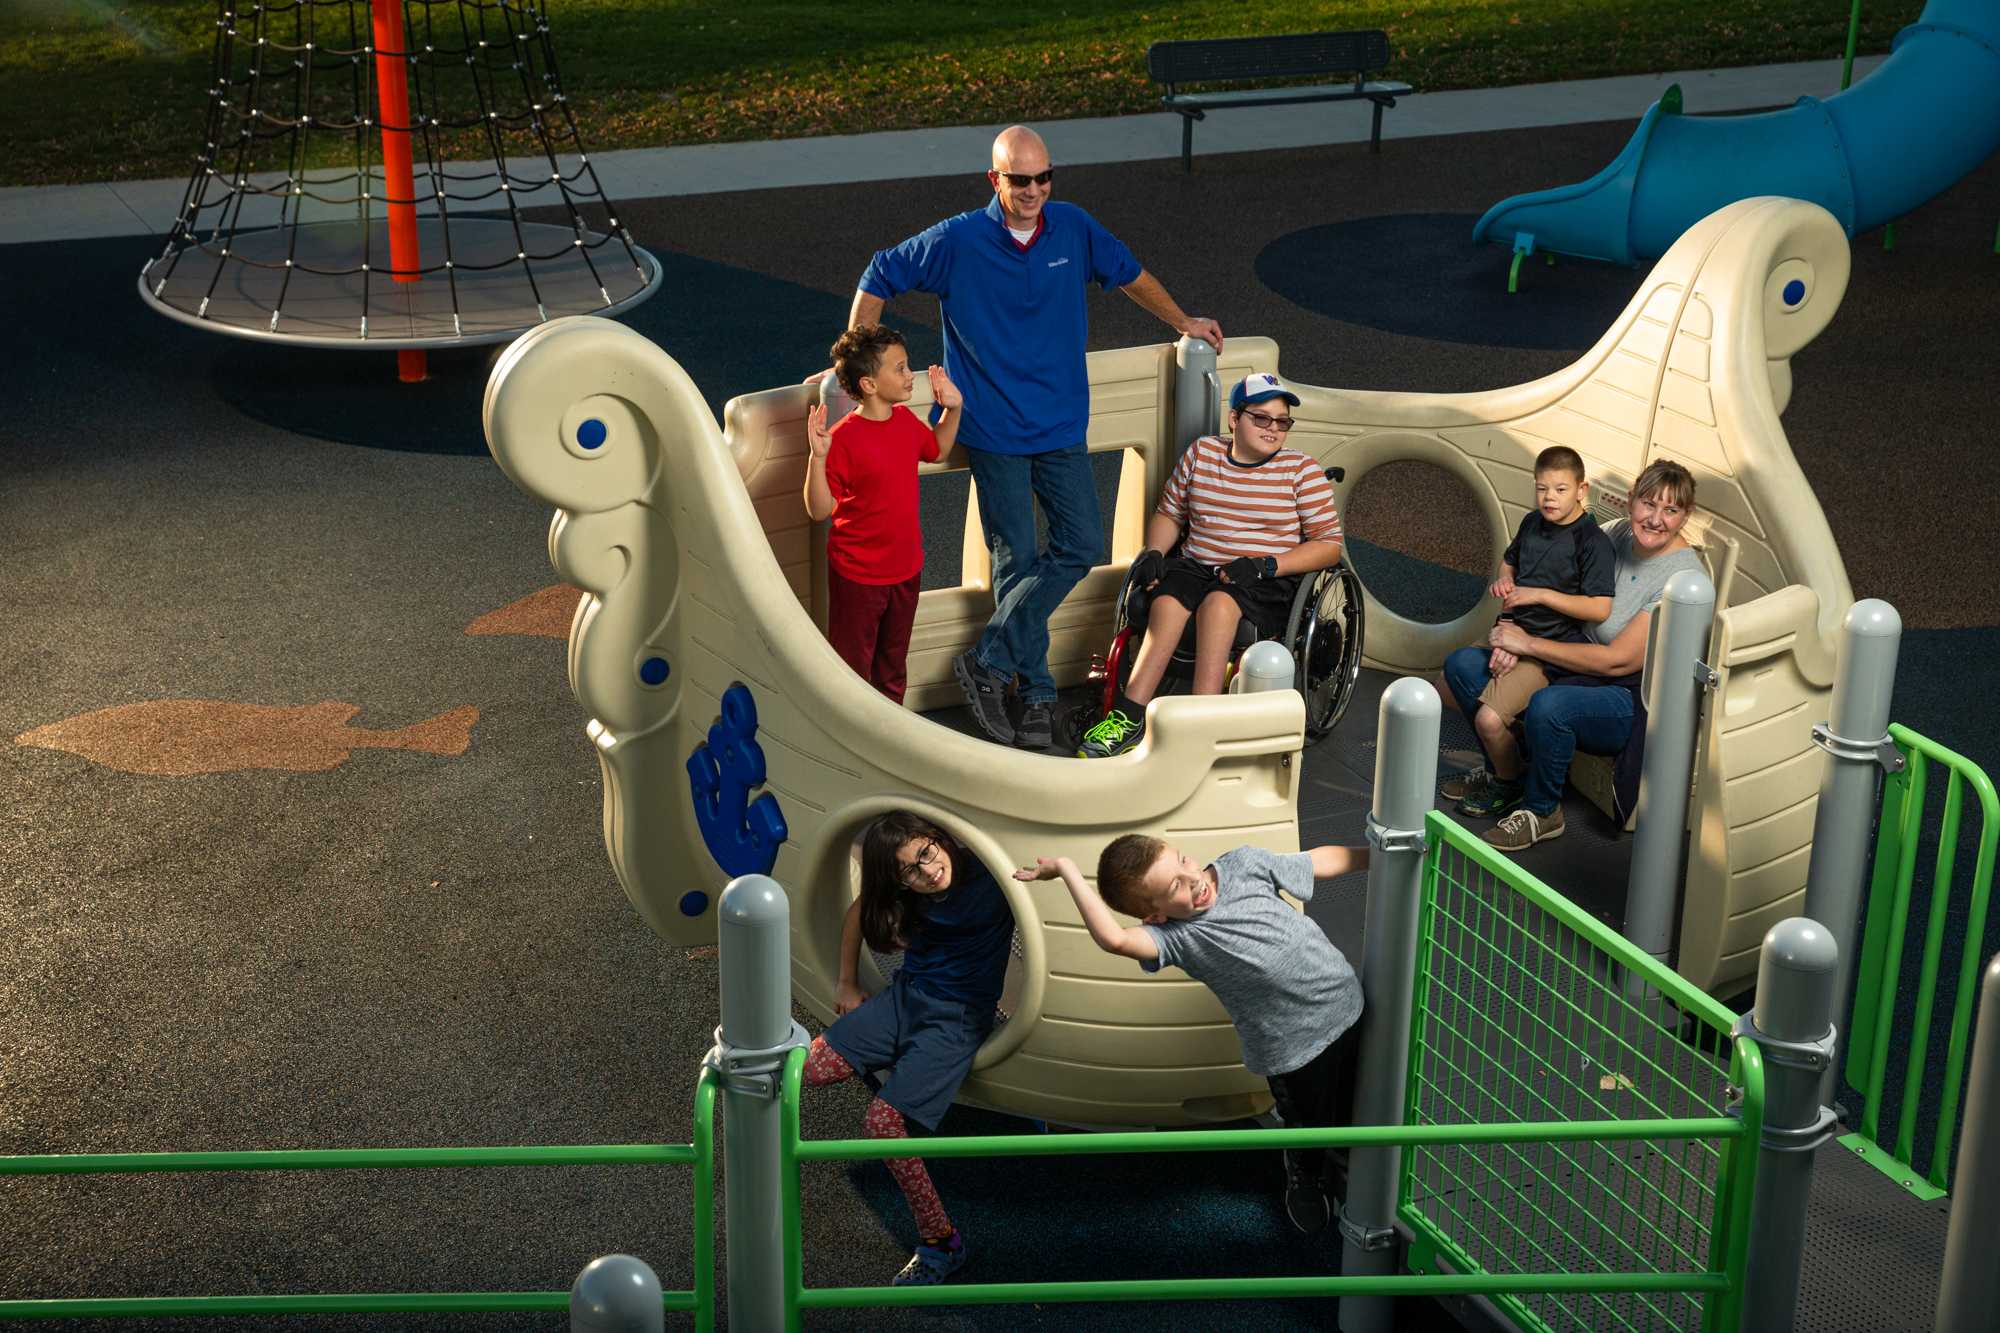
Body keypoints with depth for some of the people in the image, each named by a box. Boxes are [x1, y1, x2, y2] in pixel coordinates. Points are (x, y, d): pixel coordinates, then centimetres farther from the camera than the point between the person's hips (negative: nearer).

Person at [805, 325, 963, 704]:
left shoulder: (906, 421, -2)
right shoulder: (844, 439, -25)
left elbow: (936, 448, 21)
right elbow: (819, 510, -24)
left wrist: (953, 408, 9)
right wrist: (818, 457, -36)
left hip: (906, 569, 7)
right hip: (857, 576, -7)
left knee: (893, 665, 24)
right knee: (852, 670, 9)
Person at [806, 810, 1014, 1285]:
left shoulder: (988, 874, -18)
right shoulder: (899, 890, -4)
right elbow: (858, 912, 15)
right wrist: (846, 983, 20)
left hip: (958, 1017, -5)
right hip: (908, 993, 5)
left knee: (882, 1119, -20)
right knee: (815, 1067, -11)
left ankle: (942, 1244, -8)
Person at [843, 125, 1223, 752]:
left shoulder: (1074, 228, 1)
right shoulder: (956, 242, -9)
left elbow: (1128, 273, 20)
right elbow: (879, 278, 2)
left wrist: (1183, 321, 30)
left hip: (1061, 424, 4)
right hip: (994, 429, -4)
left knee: (1081, 544, -5)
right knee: (1017, 558, -2)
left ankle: (989, 660, 2)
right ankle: (1036, 692, 11)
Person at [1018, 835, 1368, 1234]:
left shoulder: (1245, 864, -11)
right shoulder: (1179, 938, -25)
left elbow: (1322, 860, 2)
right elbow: (1114, 939, -44)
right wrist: (1067, 871, -40)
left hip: (1342, 1003, 4)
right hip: (1294, 1048, -4)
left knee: (1353, 1108, 24)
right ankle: (1304, 1180, 53)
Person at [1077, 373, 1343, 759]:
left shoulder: (1301, 471, 3)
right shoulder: (1201, 453, 11)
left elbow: (1329, 545, 0)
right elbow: (1168, 513, 22)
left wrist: (1266, 565, -13)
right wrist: (1153, 552, 0)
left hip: (1266, 582, -2)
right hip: (1195, 566, 3)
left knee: (1218, 602, -37)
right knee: (1166, 602, -32)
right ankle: (1130, 717, -38)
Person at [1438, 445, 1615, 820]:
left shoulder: (1592, 541, -16)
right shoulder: (1532, 523, 7)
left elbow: (1599, 609, -23)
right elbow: (1509, 561, 27)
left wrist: (1539, 594, -21)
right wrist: (1504, 582, 4)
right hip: (1519, 634, 9)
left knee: (1489, 719, -22)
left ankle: (1509, 786, 9)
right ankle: (1497, 767, 21)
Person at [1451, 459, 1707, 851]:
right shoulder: (1620, 535, 0)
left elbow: (1618, 660, -24)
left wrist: (1529, 644, -22)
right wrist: (1513, 633, -12)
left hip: (1631, 698, -8)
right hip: (1574, 665, 8)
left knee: (1548, 706, -39)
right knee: (1461, 666, -1)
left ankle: (1542, 812, -12)